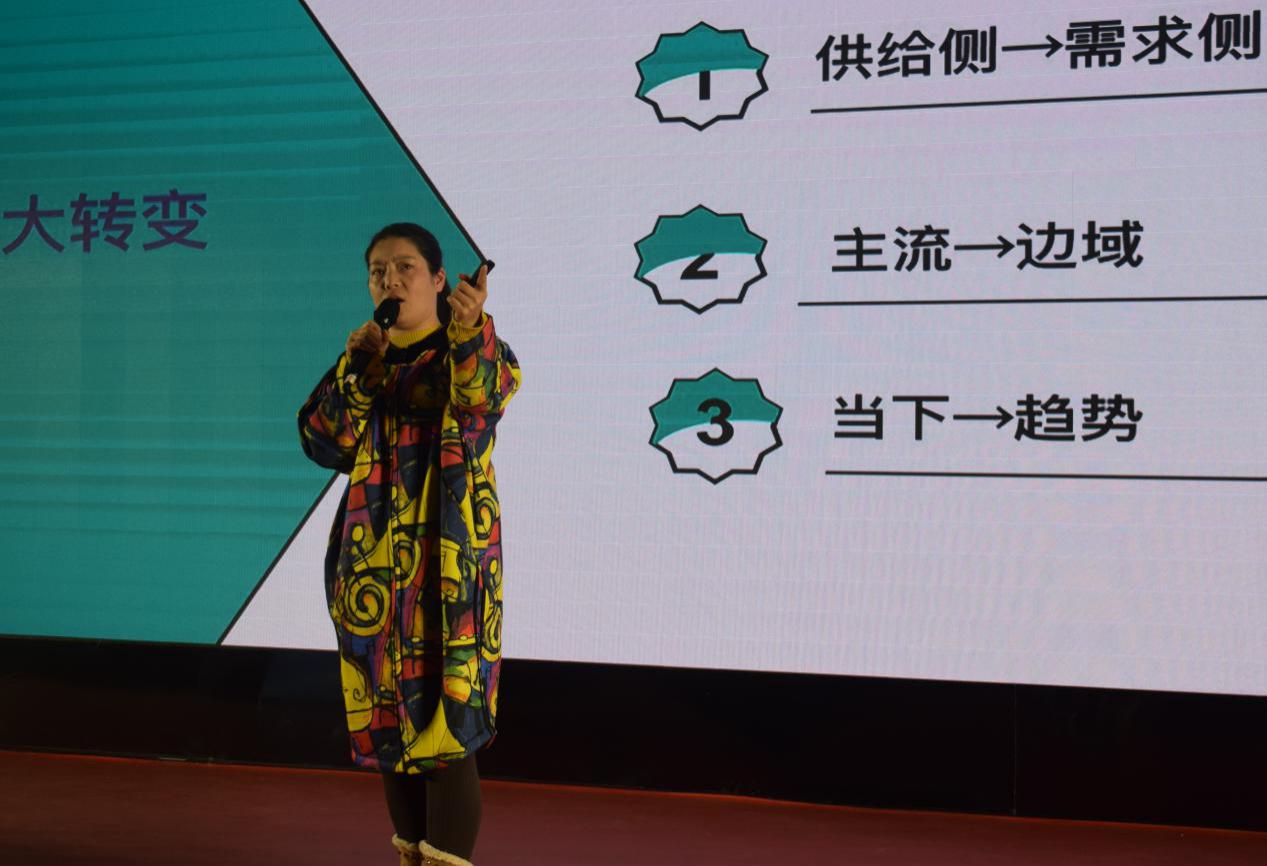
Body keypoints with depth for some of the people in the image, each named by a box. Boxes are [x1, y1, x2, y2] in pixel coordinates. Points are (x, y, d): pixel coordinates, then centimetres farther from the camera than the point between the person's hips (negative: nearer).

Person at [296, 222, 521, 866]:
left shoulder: (469, 350, -2)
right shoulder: (365, 362, 14)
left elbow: (488, 393, -27)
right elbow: (322, 442, 3)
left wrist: (471, 329, -47)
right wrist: (356, 370, -9)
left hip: (446, 564, -5)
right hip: (373, 565, 6)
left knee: (444, 721, -10)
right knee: (388, 718, 10)